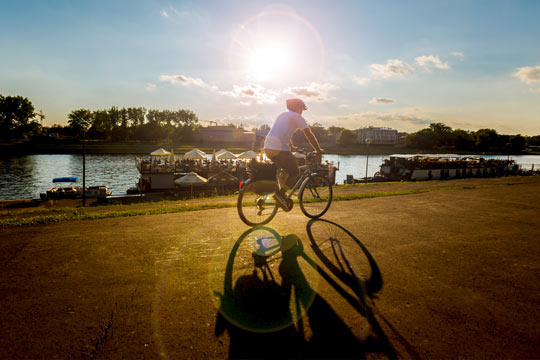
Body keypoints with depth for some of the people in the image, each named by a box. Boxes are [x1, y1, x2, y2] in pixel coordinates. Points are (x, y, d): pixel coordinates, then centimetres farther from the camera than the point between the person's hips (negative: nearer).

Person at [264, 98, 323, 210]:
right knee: (295, 172, 7)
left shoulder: (282, 115, 27)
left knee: (287, 169, 25)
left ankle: (281, 194, 20)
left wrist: (292, 147, 49)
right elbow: (309, 135, 1)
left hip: (268, 147, 8)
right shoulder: (297, 117, 3)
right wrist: (318, 150, 10)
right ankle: (280, 194, -6)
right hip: (280, 149, -8)